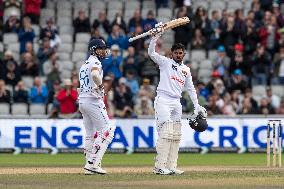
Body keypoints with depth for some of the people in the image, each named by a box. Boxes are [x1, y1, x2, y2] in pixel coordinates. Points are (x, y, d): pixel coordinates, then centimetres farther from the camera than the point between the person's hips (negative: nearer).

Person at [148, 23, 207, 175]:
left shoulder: (186, 70, 19)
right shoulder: (165, 62, 4)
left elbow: (191, 89, 21)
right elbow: (151, 53, -10)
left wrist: (197, 106, 14)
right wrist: (155, 37, -20)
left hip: (176, 103, 6)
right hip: (163, 100, -6)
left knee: (176, 136, 3)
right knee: (166, 133, -15)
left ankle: (171, 166, 6)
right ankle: (160, 166, -17)